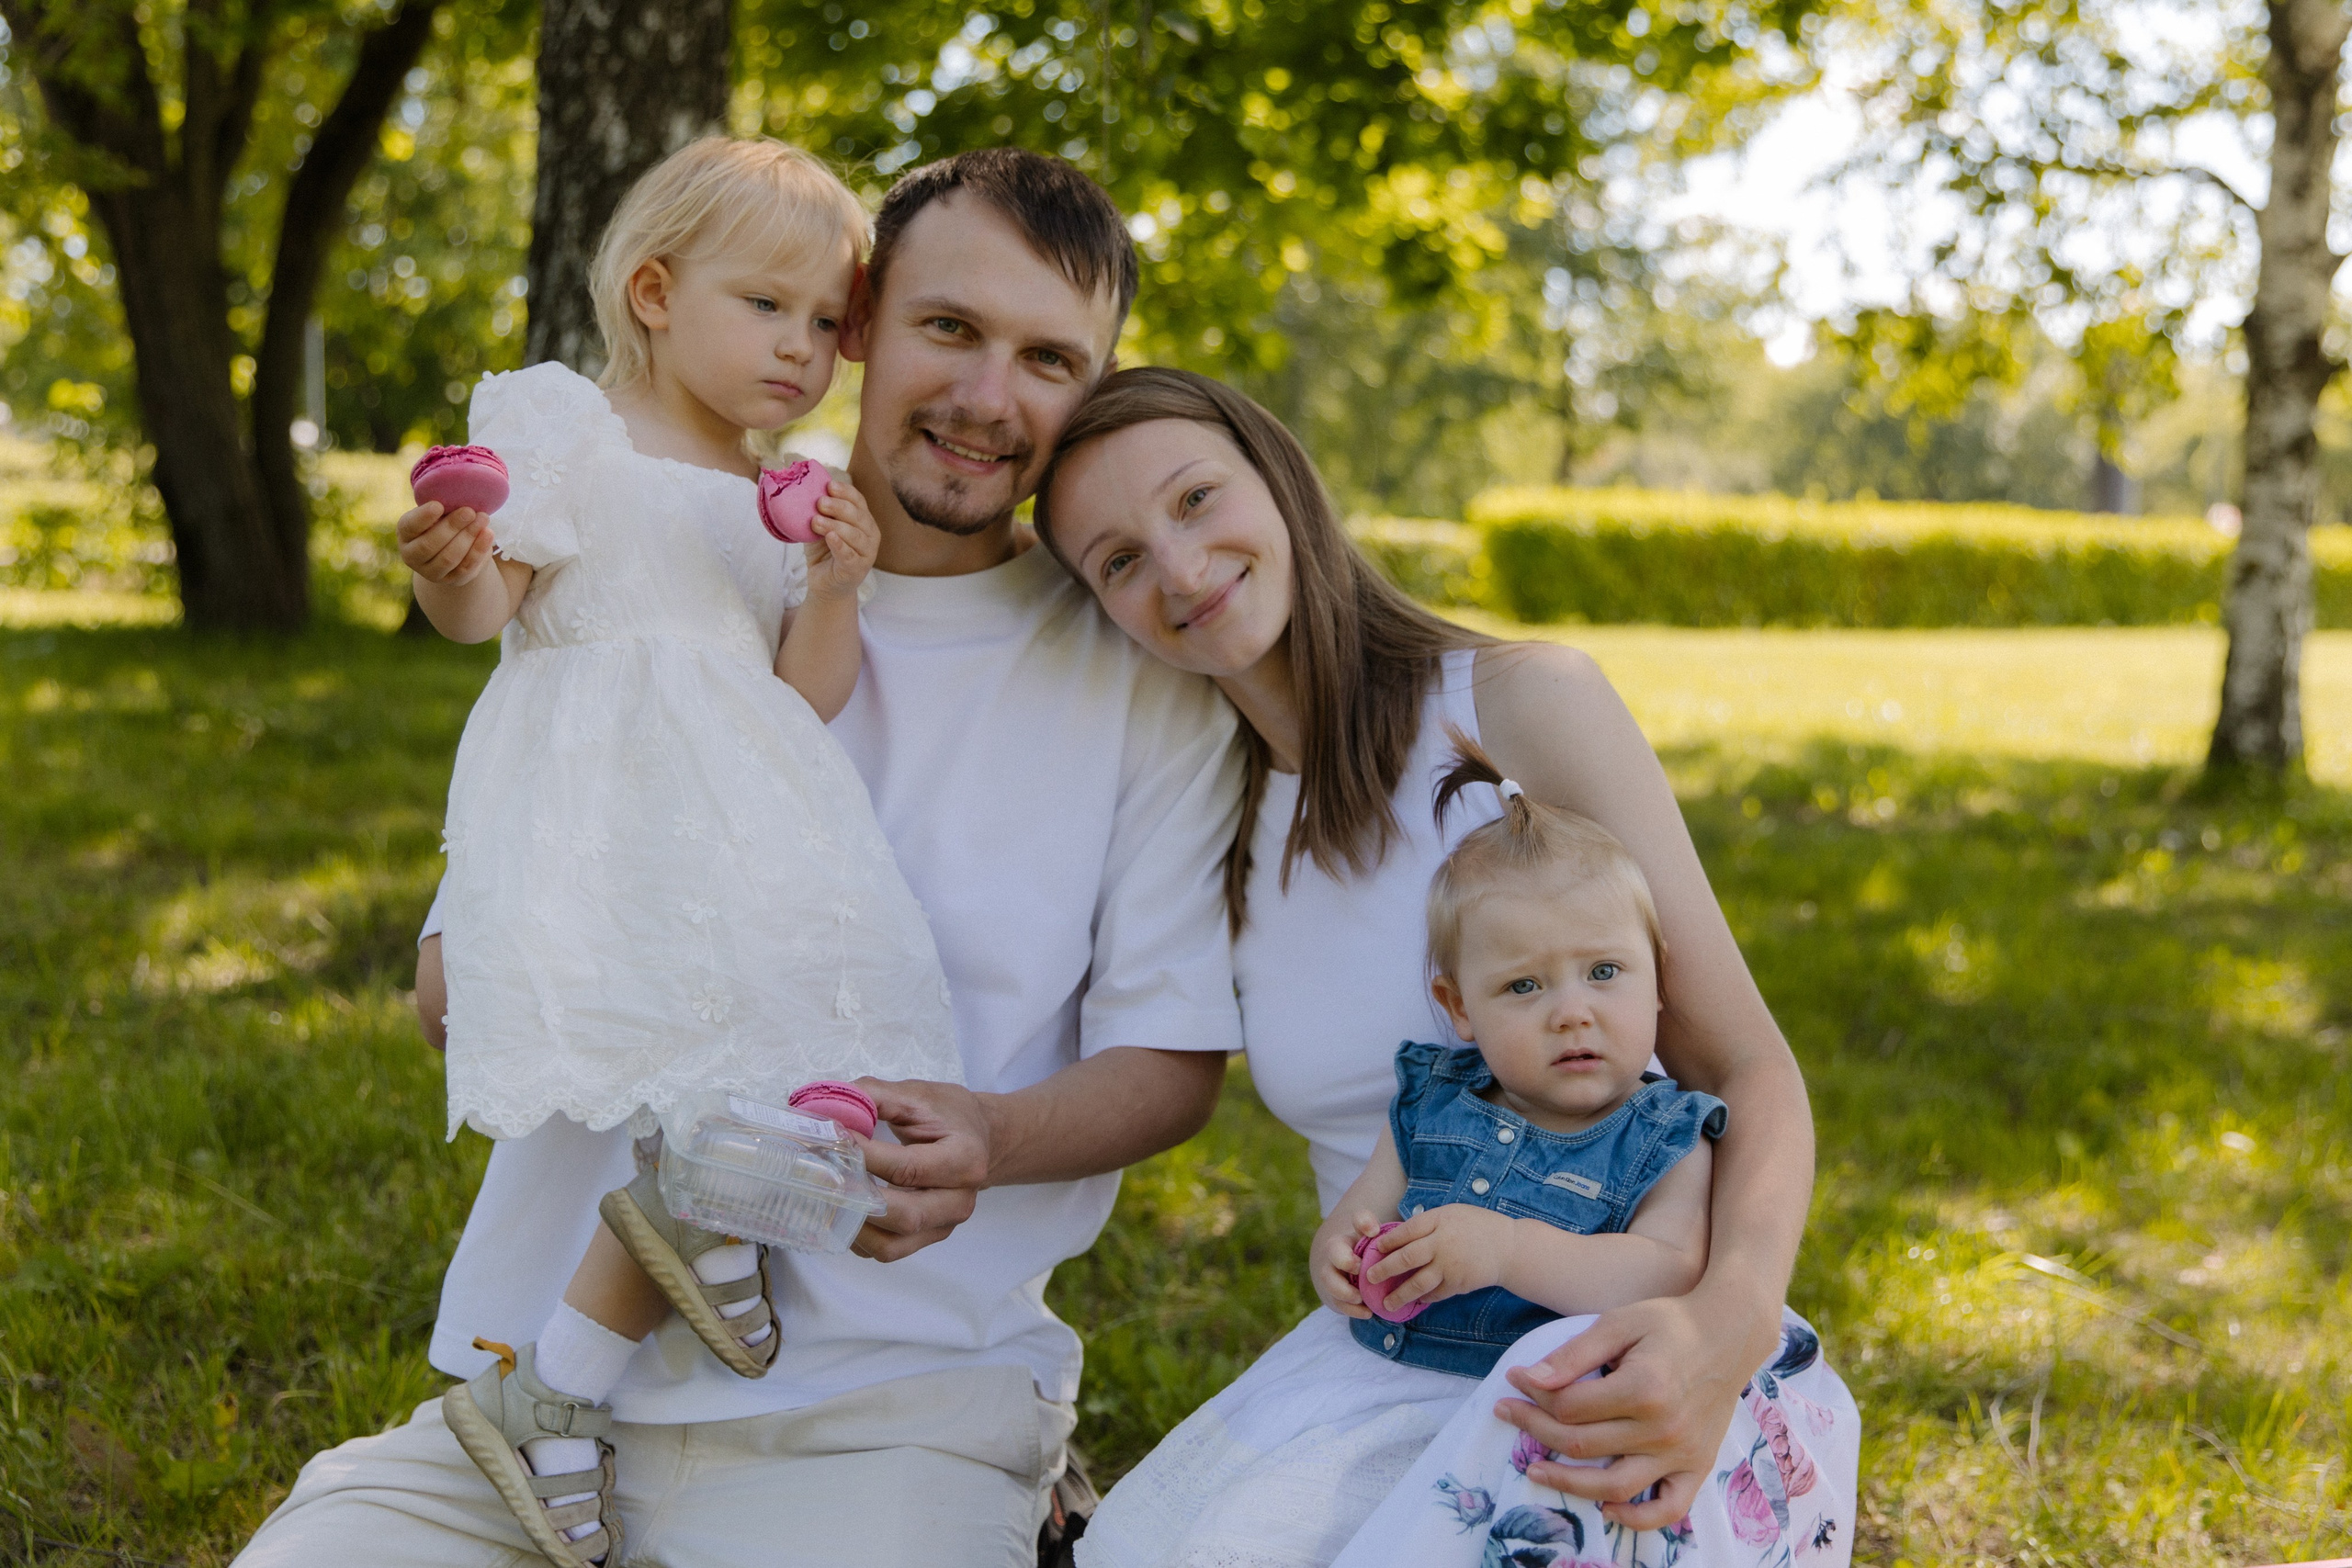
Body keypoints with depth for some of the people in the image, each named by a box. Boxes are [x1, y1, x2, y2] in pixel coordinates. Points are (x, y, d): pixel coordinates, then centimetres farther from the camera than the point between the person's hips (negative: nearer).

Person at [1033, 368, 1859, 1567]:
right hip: (1404, 1372, 4)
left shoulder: (1525, 703, -6)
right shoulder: (1220, 836, 10)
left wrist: (1727, 1324, -30)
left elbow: (1752, 1072, -8)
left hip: (1654, 1369, -3)